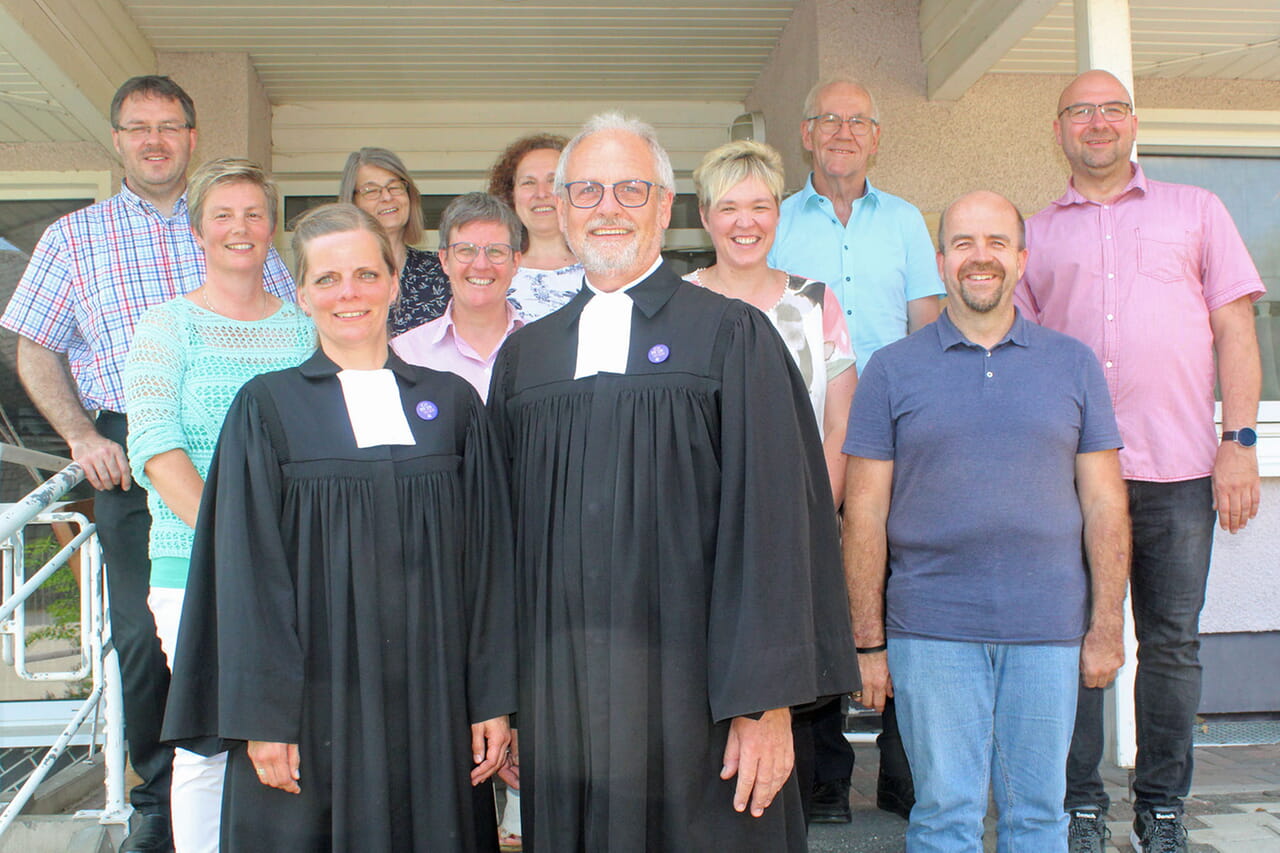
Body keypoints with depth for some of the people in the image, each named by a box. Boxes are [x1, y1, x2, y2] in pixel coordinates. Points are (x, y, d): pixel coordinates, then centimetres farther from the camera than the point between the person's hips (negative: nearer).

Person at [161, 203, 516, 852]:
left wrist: (492, 700, 0)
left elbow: (485, 559, 4)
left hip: (431, 699, 2)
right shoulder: (268, 407, 1)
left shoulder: (452, 403, 6)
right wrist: (263, 717, -9)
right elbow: (247, 571, -3)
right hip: (314, 699, -2)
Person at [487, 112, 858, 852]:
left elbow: (772, 520, -8)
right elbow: (503, 527, 11)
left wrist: (767, 702, -13)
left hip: (690, 689, -3)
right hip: (557, 695, 4)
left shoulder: (731, 336, -2)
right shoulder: (524, 356, 10)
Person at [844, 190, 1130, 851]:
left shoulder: (1073, 364, 7)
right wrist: (868, 643, -3)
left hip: (1049, 629, 2)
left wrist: (1107, 627, 2)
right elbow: (864, 512, 0)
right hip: (930, 629, -1)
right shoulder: (893, 369, 2)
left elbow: (1104, 502, 7)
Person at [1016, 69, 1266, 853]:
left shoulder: (1194, 211, 12)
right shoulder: (1035, 235, 13)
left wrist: (1241, 442, -4)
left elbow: (1235, 331, 7)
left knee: (1172, 642, 5)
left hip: (1178, 466, 0)